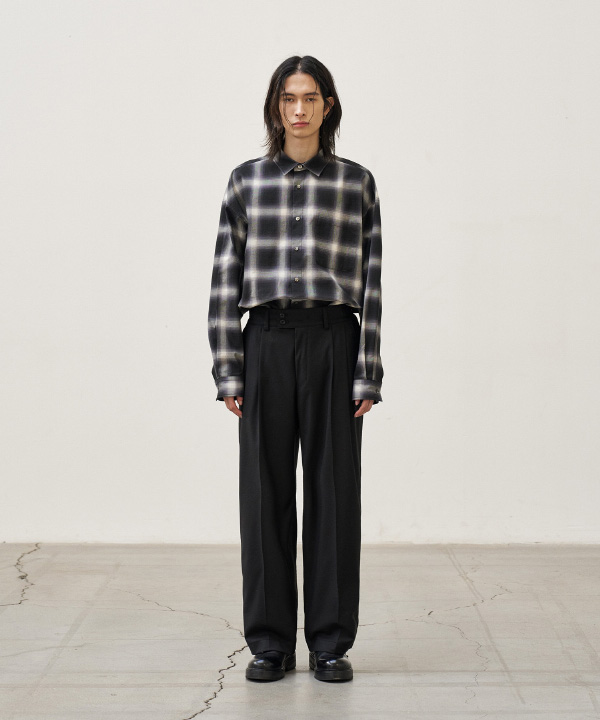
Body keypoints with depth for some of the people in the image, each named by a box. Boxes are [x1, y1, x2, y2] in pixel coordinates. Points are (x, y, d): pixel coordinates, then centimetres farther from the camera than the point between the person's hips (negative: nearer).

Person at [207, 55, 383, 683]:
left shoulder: (356, 183, 6)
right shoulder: (245, 182, 7)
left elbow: (371, 284, 3)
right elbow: (226, 281, 5)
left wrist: (367, 374, -3)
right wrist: (228, 371, -1)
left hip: (333, 342, 0)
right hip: (266, 342, 1)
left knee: (334, 490, 3)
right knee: (266, 491, 3)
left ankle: (330, 642, 14)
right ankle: (270, 642, 14)